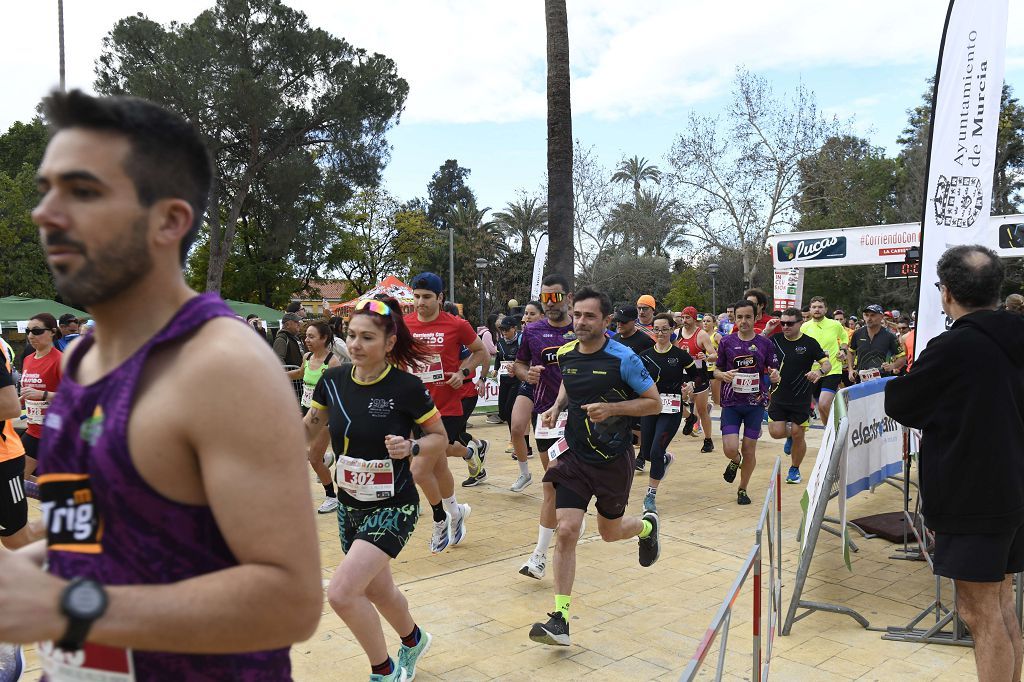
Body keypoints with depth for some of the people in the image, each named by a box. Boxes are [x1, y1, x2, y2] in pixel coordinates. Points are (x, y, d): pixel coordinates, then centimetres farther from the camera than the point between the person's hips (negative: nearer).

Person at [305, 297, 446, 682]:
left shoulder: (406, 387, -20)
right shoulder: (333, 380, -7)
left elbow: (441, 439, -8)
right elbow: (310, 429, 9)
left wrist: (411, 447, -27)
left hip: (393, 508, -6)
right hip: (350, 506, 6)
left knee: (341, 592, -18)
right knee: (378, 591, 22)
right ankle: (413, 641, 54)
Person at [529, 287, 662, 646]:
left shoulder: (623, 358, -15)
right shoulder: (565, 353, 0)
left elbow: (654, 402, -9)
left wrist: (611, 408, -23)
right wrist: (557, 406, 1)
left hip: (614, 459, -3)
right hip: (574, 455, 3)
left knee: (609, 531, 15)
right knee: (566, 530, -9)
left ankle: (647, 526, 51)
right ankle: (560, 618, -2)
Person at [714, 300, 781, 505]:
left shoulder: (765, 343, 2)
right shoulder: (727, 342, 1)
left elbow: (773, 372, 7)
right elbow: (716, 370, 8)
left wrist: (775, 375, -16)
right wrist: (723, 375, -15)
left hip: (756, 403, 0)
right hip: (731, 403, 0)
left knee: (749, 450, 5)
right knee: (730, 449, -11)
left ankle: (743, 489, 26)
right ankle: (735, 461, 28)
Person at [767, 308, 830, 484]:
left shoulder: (810, 343, -6)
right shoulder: (775, 340, 1)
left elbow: (827, 363, -3)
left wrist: (820, 372, -26)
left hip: (801, 399, -2)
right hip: (779, 396, 2)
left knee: (798, 436, 3)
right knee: (776, 432, -7)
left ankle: (794, 469, 26)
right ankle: (790, 432, 30)